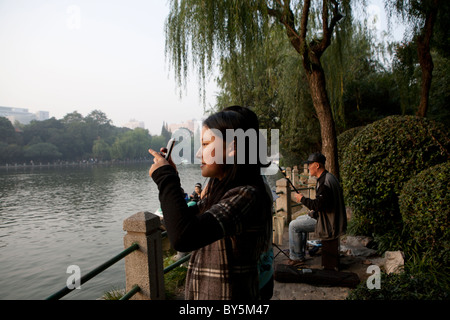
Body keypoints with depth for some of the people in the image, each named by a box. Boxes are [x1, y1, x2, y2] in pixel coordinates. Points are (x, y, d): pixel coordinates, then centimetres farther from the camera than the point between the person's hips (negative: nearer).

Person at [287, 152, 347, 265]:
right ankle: (300, 253, 28)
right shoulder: (328, 177, 12)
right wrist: (314, 210, 13)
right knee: (300, 219, 23)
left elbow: (319, 205, -28)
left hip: (328, 222, -11)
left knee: (293, 225, -7)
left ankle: (296, 257, 7)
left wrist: (302, 199, -15)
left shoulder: (325, 182, -23)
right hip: (328, 217, 11)